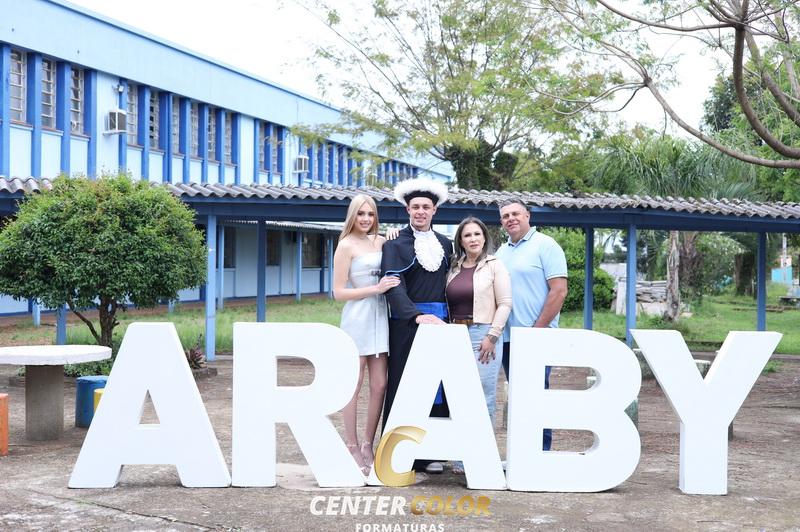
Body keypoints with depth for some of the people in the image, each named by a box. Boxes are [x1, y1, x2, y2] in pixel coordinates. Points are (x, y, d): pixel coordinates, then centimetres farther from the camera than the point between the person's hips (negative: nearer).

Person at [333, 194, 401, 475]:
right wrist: (375, 288, -14)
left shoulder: (381, 241, 11)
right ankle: (352, 448, 9)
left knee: (379, 385, 5)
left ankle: (368, 445, 16)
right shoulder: (346, 245, -4)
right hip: (357, 318, -5)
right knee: (353, 386, 1)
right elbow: (339, 292, -6)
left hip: (379, 317, 5)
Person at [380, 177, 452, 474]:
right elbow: (394, 285, -14)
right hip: (406, 323, -4)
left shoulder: (445, 244, 14)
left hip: (439, 321, 4)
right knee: (404, 384, -2)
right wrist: (418, 315, -27)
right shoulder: (396, 244, -1)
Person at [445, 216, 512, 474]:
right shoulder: (454, 268, 14)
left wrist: (492, 336, -9)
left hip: (482, 334, -5)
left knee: (483, 397, -6)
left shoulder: (494, 265, 1)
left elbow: (504, 303, -4)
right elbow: (448, 304, 17)